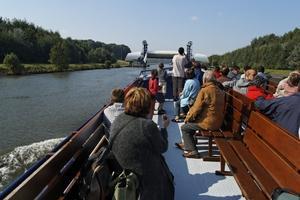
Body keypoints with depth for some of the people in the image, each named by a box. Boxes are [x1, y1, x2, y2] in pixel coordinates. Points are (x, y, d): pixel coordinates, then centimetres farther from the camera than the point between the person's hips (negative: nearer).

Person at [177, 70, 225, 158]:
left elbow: (196, 108, -16)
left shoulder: (204, 90, -18)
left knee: (184, 127, 8)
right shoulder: (220, 91, 6)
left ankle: (193, 151, 7)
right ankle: (187, 144, 36)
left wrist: (187, 118, 2)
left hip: (209, 123, -8)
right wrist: (191, 111, 14)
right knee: (191, 122, 26)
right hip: (218, 121, 9)